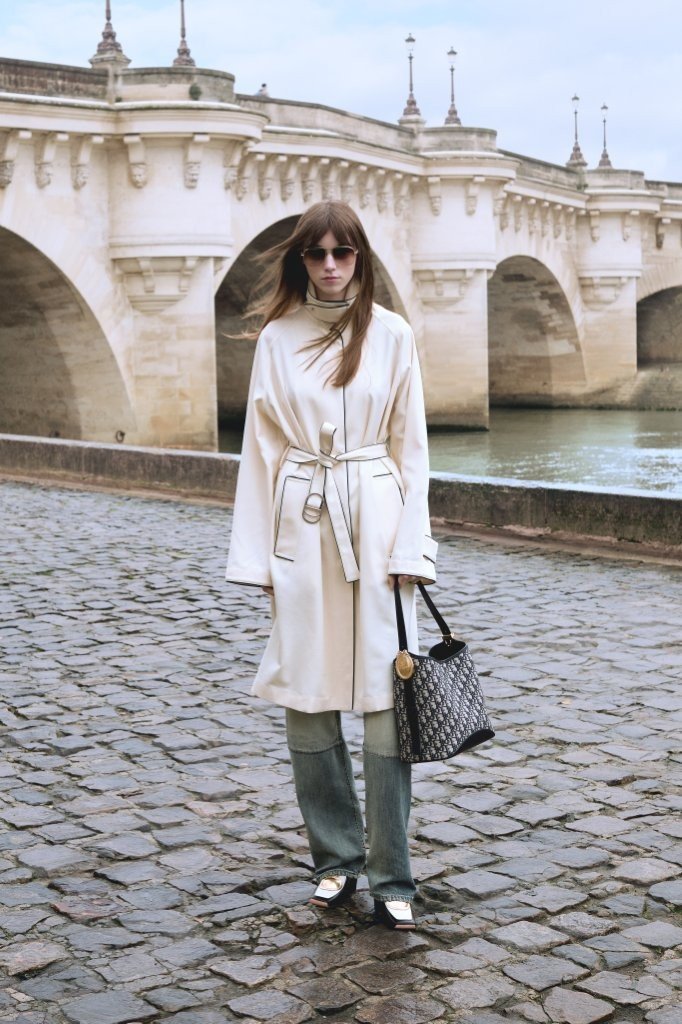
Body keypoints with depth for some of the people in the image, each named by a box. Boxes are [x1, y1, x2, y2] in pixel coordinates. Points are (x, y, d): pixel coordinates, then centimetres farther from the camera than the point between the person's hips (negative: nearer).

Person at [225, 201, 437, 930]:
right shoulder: (276, 338, 5)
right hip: (300, 527, 2)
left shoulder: (391, 335, 2)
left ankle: (390, 877, 5)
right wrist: (257, 555, 2)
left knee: (384, 703, -4)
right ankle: (336, 859, 20)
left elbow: (410, 445, 3)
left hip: (375, 524, -1)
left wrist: (409, 549, -4)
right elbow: (261, 447, 5)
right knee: (306, 700, 5)